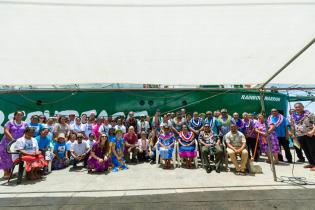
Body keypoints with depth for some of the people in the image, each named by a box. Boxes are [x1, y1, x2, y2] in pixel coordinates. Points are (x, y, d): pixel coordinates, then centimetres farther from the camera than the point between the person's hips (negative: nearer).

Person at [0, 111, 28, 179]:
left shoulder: (25, 124, 6)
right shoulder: (10, 122, -1)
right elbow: (6, 131, -12)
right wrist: (12, 139, -21)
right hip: (8, 142, -2)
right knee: (6, 157, 0)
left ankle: (9, 172, 18)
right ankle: (6, 172, 10)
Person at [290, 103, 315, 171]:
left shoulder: (308, 114, -7)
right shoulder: (293, 116, 8)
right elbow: (292, 126, 17)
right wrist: (293, 134, 13)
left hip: (309, 135, -5)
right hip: (299, 136, 5)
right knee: (306, 150, 13)